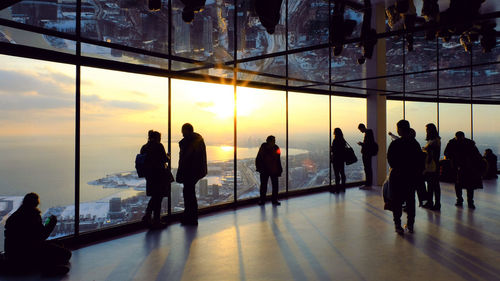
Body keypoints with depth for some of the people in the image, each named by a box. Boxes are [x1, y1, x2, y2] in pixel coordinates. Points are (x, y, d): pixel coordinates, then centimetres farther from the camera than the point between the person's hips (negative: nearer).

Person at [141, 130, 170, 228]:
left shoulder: (144, 147, 8)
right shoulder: (158, 146, -11)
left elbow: (143, 161, 10)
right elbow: (165, 159, -13)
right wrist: (167, 156, 9)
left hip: (149, 175, 6)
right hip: (160, 175, -6)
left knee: (154, 197, 19)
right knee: (158, 197, 2)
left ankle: (147, 215, 6)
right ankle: (156, 221, 7)